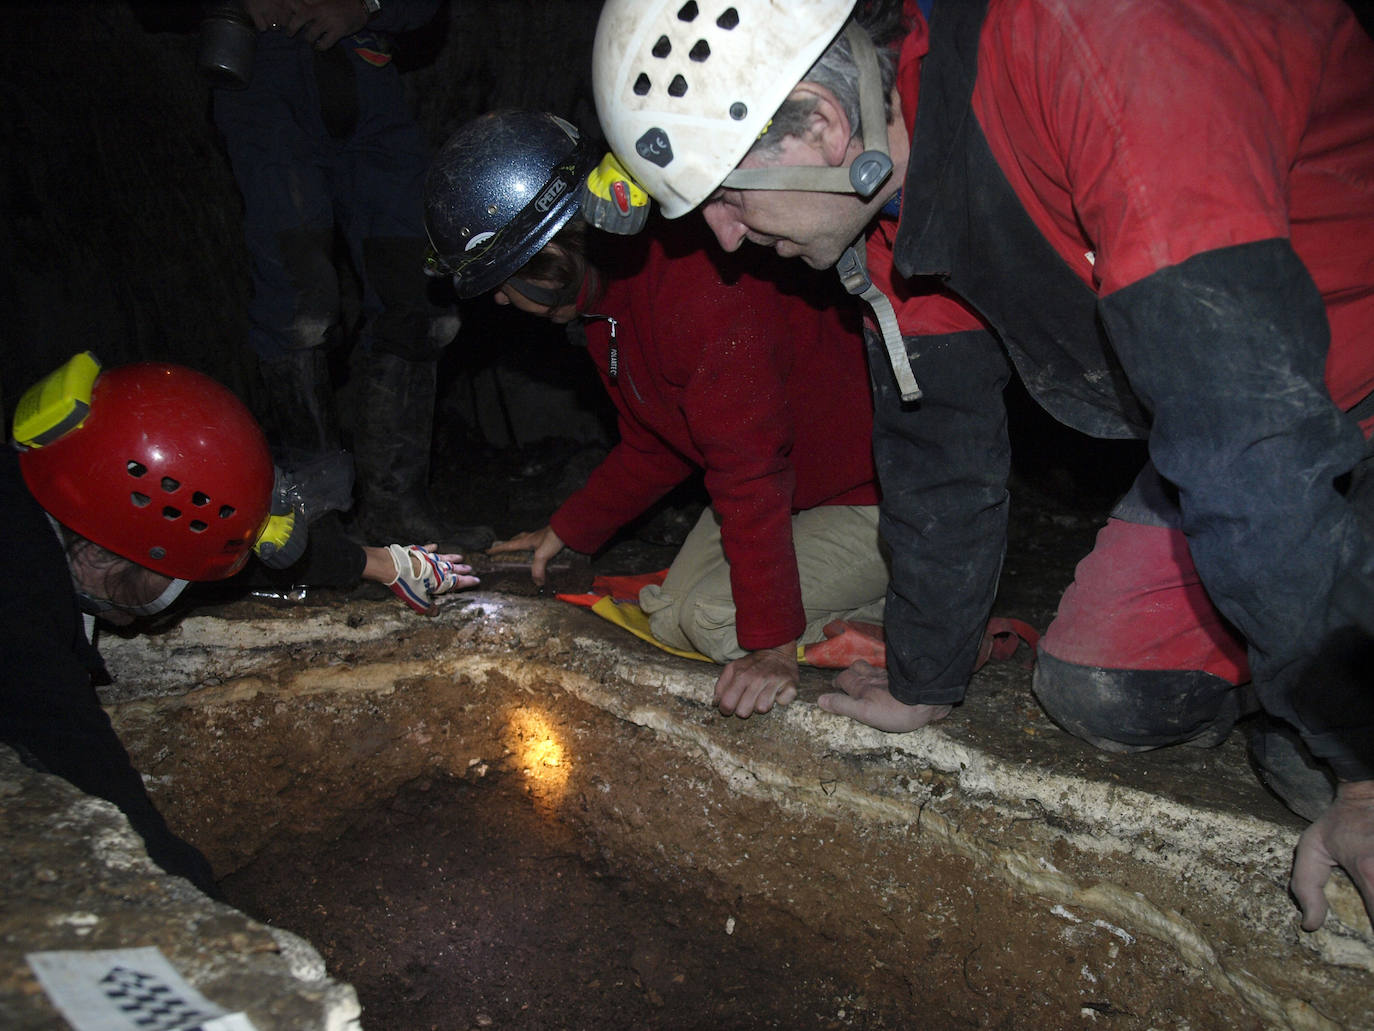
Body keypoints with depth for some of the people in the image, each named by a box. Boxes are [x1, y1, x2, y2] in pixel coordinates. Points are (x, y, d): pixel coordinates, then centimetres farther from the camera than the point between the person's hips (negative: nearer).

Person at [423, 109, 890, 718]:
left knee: (718, 621, -21)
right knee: (672, 620, 5)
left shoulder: (698, 287, -32)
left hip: (879, 498, -9)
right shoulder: (603, 295, 1)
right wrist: (568, 530, 18)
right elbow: (652, 448, 13)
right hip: (791, 483, 9)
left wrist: (773, 645, -29)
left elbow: (750, 472, -32)